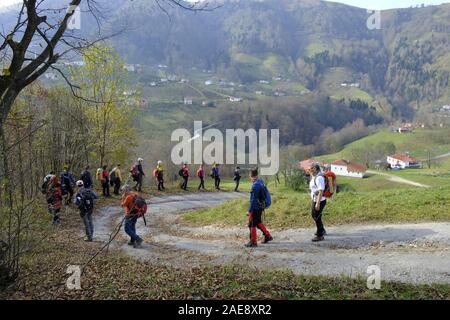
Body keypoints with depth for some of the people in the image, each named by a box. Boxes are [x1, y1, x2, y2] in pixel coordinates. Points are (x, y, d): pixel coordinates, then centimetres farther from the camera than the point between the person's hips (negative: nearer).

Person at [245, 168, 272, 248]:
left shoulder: (255, 186, -22)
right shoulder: (261, 182, 5)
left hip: (256, 208, -9)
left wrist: (250, 211, -18)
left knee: (252, 224, 2)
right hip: (260, 207, 9)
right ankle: (268, 236, 32)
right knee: (258, 222, 24)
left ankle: (253, 242, 10)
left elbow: (253, 200, -22)